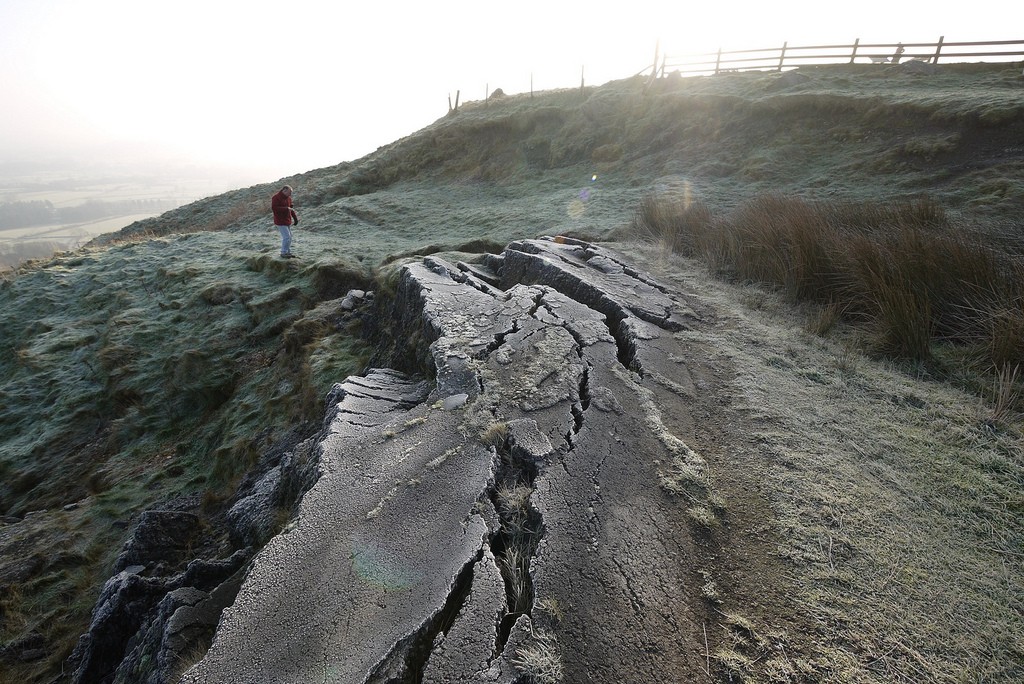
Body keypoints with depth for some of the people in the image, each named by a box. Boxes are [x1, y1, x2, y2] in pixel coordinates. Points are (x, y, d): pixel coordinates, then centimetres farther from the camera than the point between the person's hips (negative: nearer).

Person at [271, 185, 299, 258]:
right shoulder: (276, 198, -14)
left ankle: (288, 252, 25)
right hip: (280, 222, -9)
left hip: (288, 221, 9)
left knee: (289, 237, 14)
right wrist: (286, 209, -26)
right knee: (287, 237, -13)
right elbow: (274, 208, -23)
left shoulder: (288, 198, 10)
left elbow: (291, 208, 18)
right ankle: (283, 253, -2)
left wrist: (295, 218, 8)